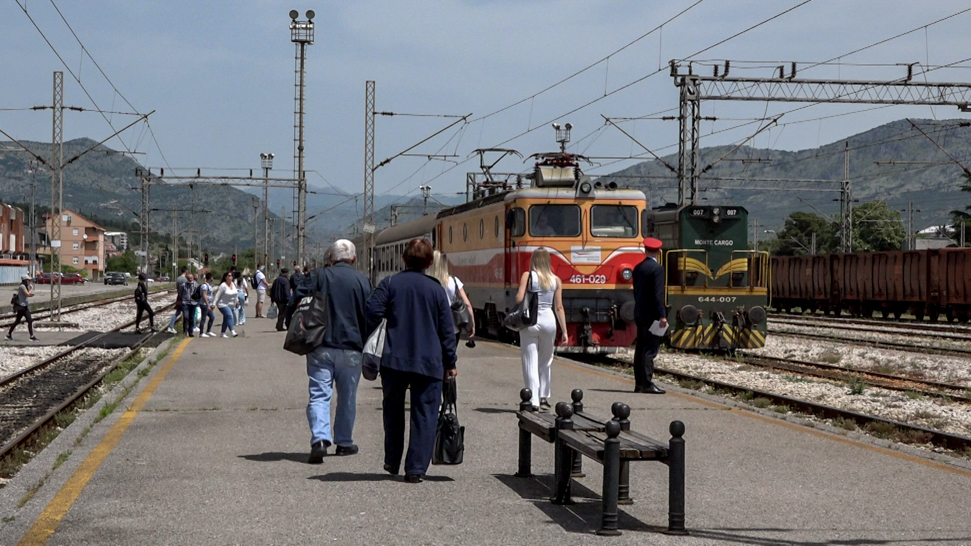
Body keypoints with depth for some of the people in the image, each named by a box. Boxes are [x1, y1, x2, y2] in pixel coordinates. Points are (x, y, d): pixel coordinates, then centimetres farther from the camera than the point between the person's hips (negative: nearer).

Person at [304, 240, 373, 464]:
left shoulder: (320, 277, 0)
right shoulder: (363, 281, 2)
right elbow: (370, 317, 3)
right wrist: (366, 347, 12)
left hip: (321, 347, -1)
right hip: (351, 348, 1)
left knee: (319, 394, -3)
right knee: (347, 397, 14)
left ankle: (320, 439, -22)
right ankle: (344, 442, 23)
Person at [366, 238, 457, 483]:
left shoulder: (389, 284, 0)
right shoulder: (436, 289, 2)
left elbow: (373, 313, -10)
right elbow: (447, 330, 3)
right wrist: (450, 363, 10)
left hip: (394, 359, 1)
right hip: (429, 362, -1)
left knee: (393, 411, 18)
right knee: (424, 415, 3)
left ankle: (392, 462, 24)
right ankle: (416, 469, -2)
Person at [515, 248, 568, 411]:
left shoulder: (528, 276, -3)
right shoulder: (556, 280, 3)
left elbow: (519, 299, -13)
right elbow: (559, 308, 2)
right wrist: (564, 331, 5)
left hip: (530, 321, -2)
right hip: (549, 320, 2)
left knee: (530, 362, 2)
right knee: (546, 362, 19)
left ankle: (533, 400, -4)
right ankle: (544, 397, 22)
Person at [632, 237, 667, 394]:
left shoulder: (638, 268, 10)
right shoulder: (657, 269, -13)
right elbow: (658, 294, -18)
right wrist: (662, 315, -18)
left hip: (639, 312, 8)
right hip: (652, 314, -8)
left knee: (640, 349, 11)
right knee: (650, 350, -8)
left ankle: (639, 383, 14)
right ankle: (647, 383, -10)